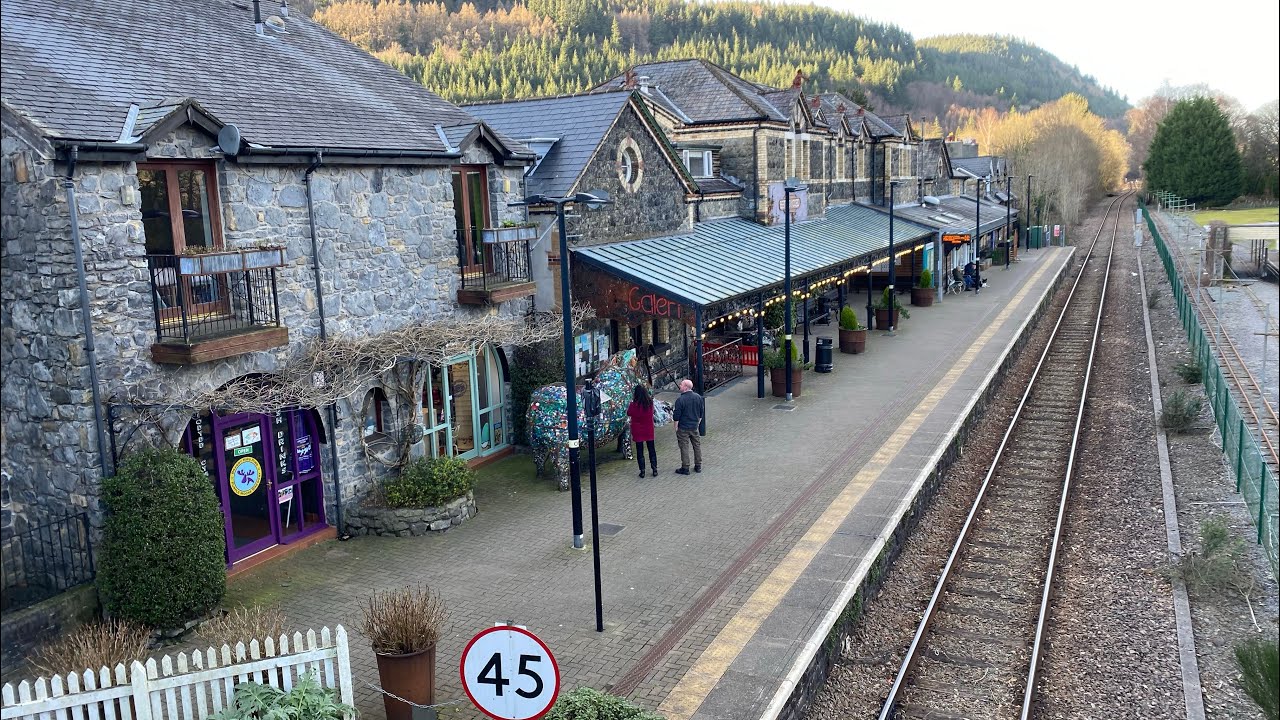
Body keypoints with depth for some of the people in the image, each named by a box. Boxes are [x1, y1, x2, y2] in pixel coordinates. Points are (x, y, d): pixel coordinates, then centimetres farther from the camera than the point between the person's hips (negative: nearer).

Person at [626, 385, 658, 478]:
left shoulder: (634, 404, -19)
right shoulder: (650, 402, -9)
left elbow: (629, 413, -4)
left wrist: (631, 401, -1)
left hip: (638, 431, -3)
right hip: (649, 430, 3)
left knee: (640, 451, 7)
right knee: (651, 450, 14)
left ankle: (642, 471, 9)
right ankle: (654, 469, 16)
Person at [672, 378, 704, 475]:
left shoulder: (680, 400, -19)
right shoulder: (698, 397, 0)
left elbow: (677, 416, -15)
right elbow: (701, 413, 9)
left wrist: (676, 427, -3)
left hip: (683, 428, -6)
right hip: (695, 427, 6)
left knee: (684, 447, 3)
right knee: (697, 445, 15)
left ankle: (685, 468, 8)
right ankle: (698, 466, 24)